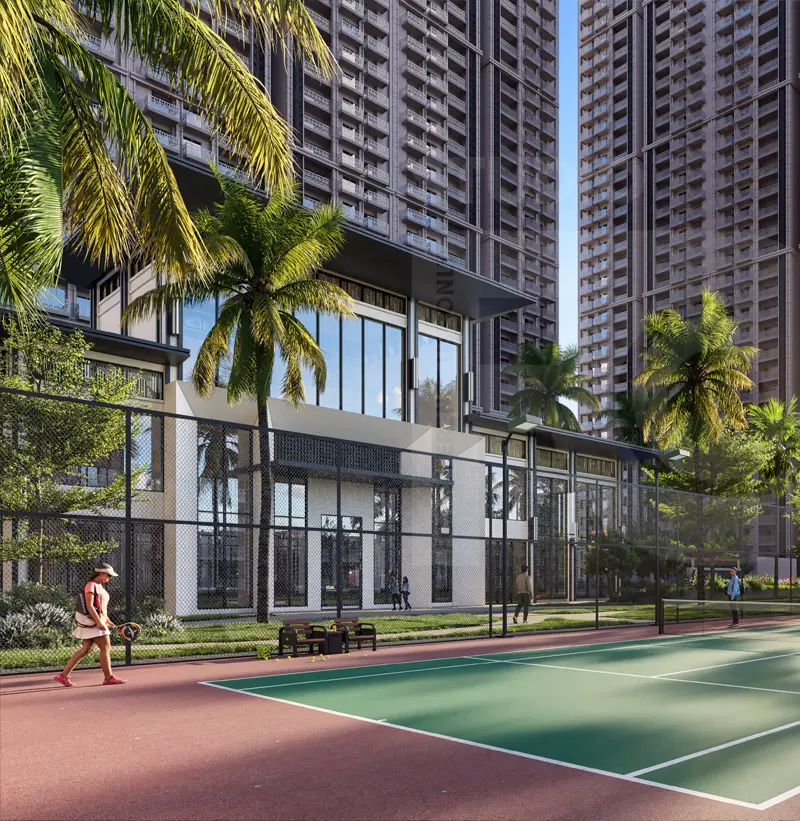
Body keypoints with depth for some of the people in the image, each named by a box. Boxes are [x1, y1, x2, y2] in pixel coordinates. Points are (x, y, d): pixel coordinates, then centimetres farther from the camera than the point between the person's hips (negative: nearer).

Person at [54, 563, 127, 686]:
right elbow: (89, 606, -20)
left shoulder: (100, 586, 18)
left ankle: (64, 675, 9)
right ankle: (108, 677, 5)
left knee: (85, 650, 8)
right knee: (106, 648, -4)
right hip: (93, 622, -10)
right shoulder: (91, 585, -12)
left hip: (99, 621, 10)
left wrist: (107, 620, 21)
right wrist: (99, 621, -25)